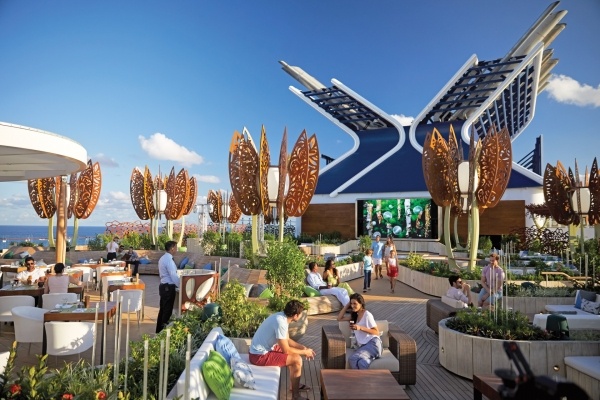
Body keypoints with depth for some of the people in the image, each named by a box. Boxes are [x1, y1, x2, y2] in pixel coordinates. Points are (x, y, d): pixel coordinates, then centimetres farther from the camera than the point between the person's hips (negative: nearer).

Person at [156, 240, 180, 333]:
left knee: (162, 309, 16)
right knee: (167, 310, -1)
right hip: (169, 287, -10)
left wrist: (175, 284, 19)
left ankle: (159, 330, 25)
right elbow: (174, 276, -22)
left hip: (163, 286, 10)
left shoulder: (163, 258, 11)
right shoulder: (169, 260, -20)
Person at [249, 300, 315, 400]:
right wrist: (304, 352, -7)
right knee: (297, 360, -11)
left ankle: (295, 384, 33)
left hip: (263, 349, 10)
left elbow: (287, 340, 16)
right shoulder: (281, 322, -27)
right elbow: (286, 350, -21)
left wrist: (303, 348, 9)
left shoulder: (281, 316, 2)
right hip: (259, 356, -10)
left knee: (295, 353, 19)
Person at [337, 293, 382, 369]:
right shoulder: (354, 315, 22)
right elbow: (339, 318, 23)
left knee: (353, 359, -34)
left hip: (373, 343, -6)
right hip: (363, 345, 6)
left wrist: (360, 328, -16)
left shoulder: (367, 314, -1)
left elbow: (376, 332, -5)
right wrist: (347, 305, 18)